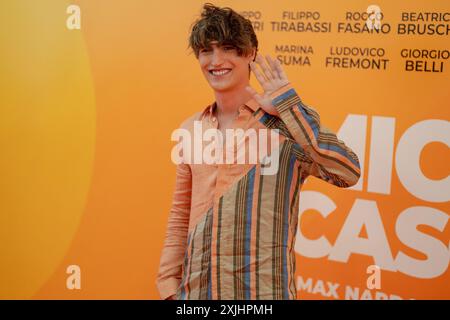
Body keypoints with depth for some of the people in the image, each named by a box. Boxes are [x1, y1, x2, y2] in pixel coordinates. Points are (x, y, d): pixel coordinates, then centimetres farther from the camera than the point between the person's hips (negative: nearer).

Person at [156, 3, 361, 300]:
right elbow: (180, 216, 13)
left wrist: (288, 106, -21)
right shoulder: (191, 129, 7)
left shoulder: (285, 120, -8)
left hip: (263, 289, -4)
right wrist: (169, 281, 8)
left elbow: (348, 173, -22)